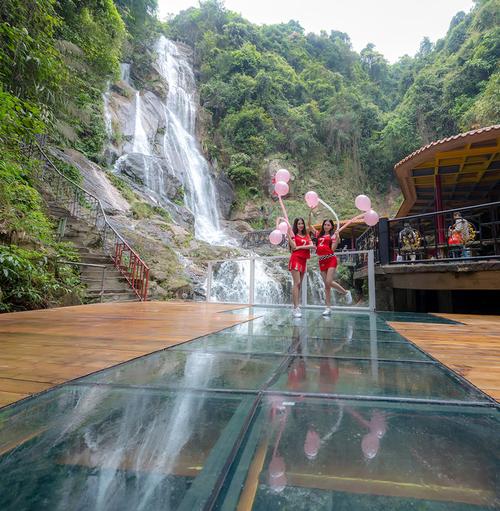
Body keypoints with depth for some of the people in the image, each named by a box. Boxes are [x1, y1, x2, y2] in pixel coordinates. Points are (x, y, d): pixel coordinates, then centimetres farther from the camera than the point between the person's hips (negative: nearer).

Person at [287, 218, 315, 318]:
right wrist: (289, 236, -15)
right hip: (295, 259, -6)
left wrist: (300, 247, -9)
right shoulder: (293, 234, 3)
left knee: (299, 284, 5)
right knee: (297, 283, -13)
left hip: (303, 260, 6)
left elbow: (312, 246, 2)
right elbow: (294, 248, -10)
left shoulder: (306, 235, 17)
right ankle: (296, 308, -14)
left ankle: (296, 308, 8)